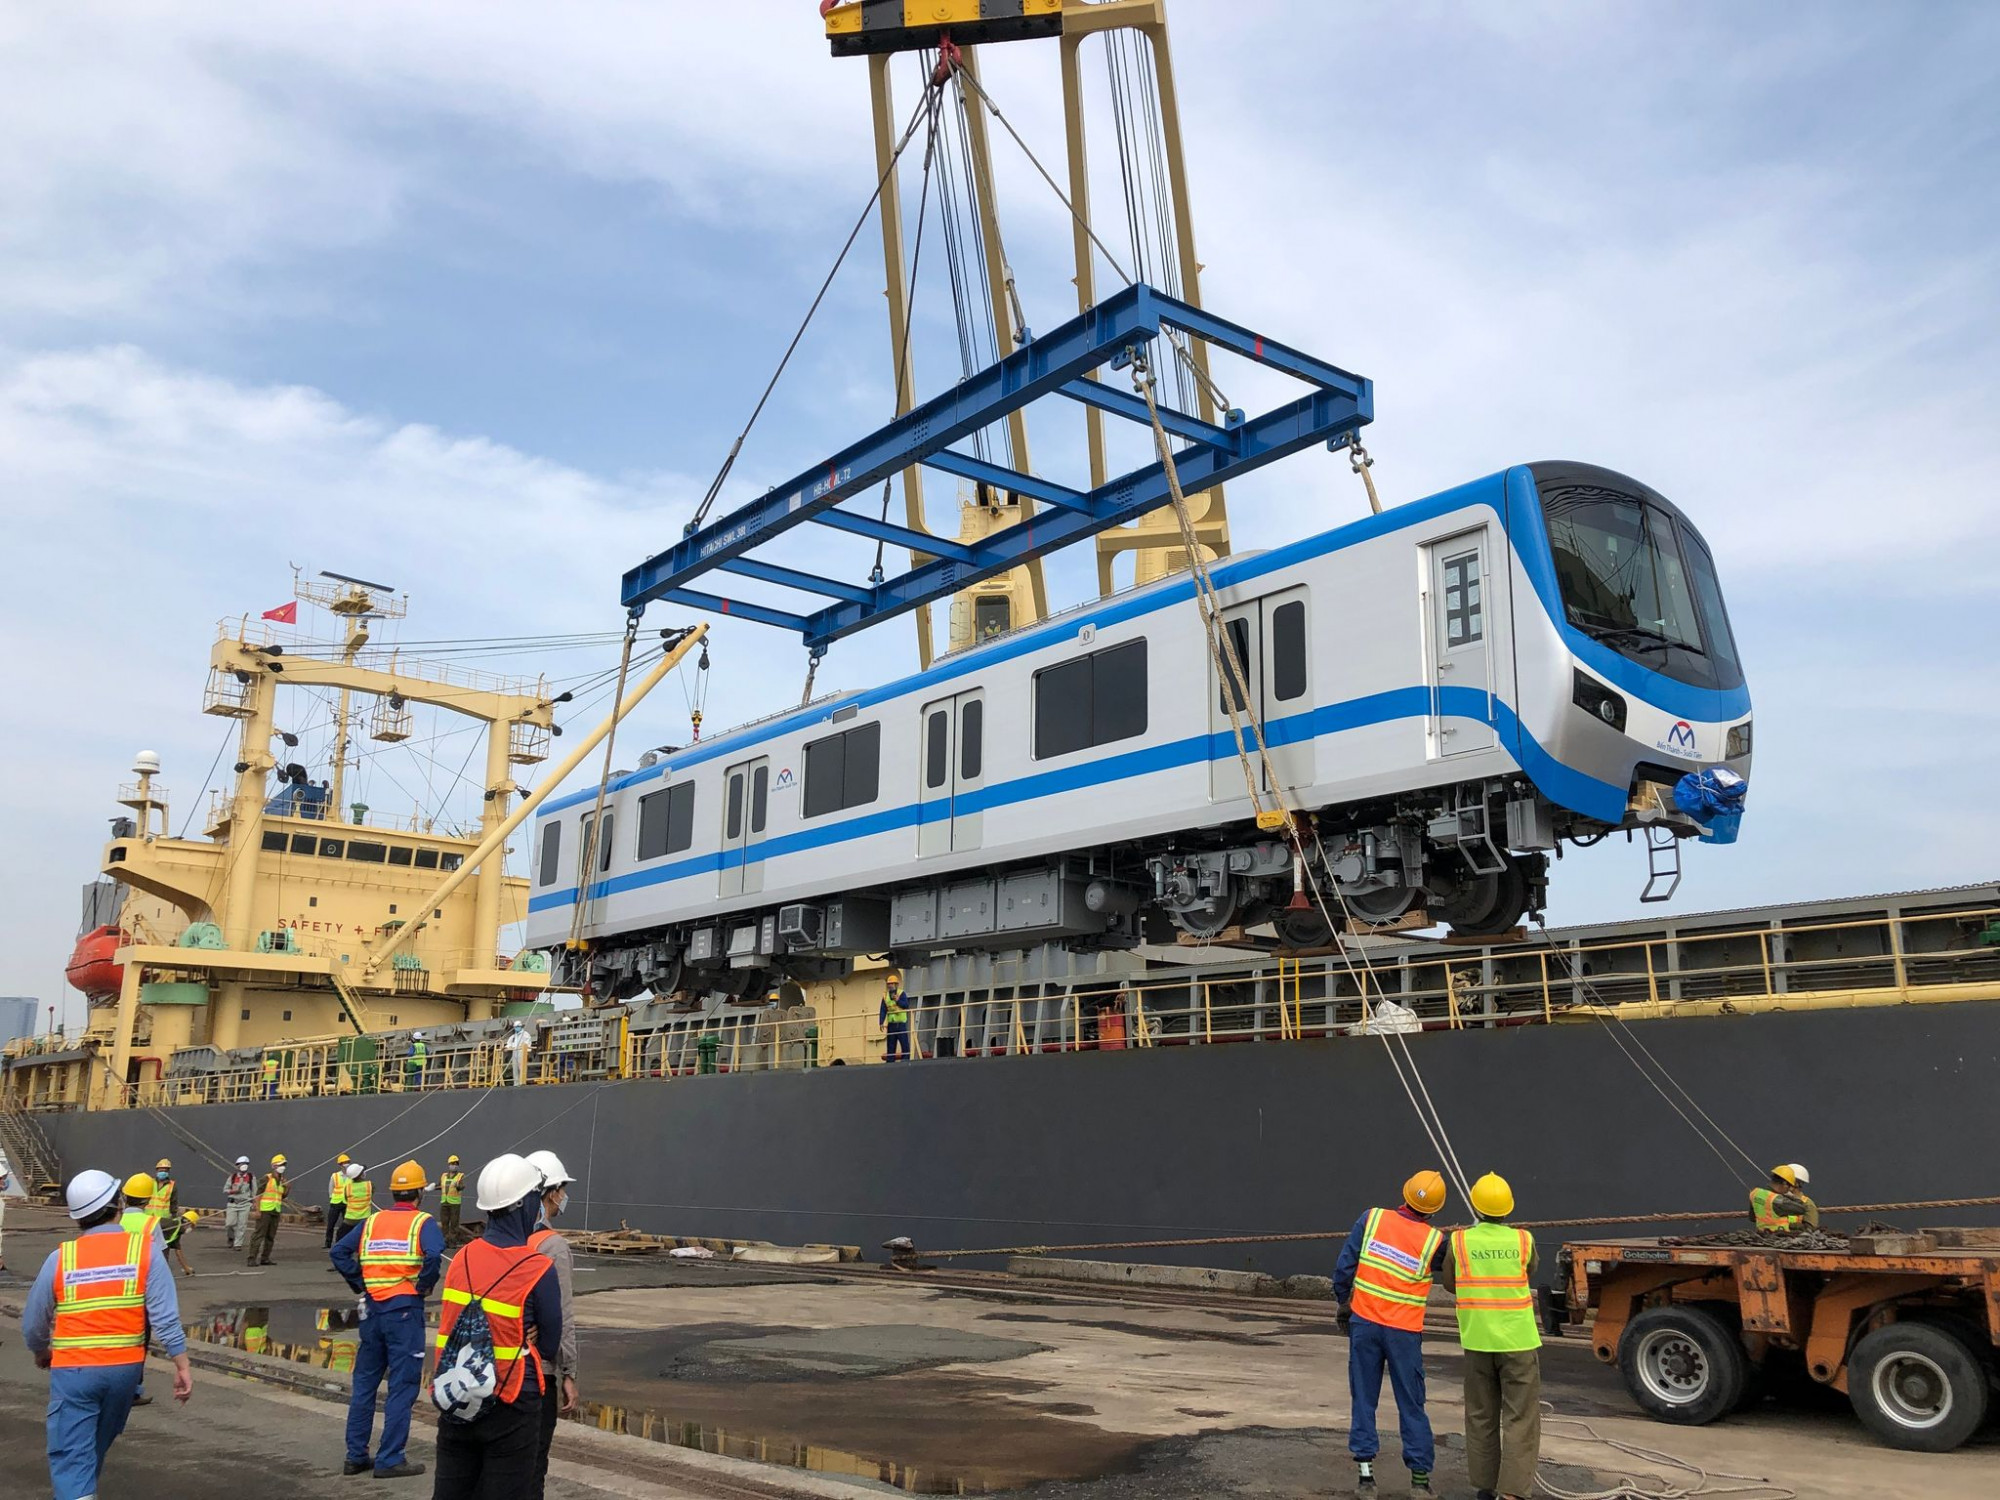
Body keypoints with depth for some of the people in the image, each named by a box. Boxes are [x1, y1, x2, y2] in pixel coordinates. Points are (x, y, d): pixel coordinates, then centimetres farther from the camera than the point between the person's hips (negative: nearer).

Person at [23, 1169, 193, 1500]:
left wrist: (41, 1352, 28)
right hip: (125, 1368, 2)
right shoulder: (144, 1249, -7)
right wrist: (182, 1366, -6)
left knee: (71, 1455, 1)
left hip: (72, 1370, -2)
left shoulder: (60, 1258, -4)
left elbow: (33, 1324, 7)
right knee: (99, 1445, 24)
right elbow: (165, 1317, -12)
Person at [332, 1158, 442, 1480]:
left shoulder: (371, 1221, 9)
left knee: (364, 1382, 16)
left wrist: (360, 1285, 9)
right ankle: (390, 1459, 4)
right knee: (402, 1387, 2)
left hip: (372, 1309, 5)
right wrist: (424, 1285, -9)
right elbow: (434, 1255, -24)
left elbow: (339, 1252, 5)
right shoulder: (423, 1222, -6)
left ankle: (356, 1455, 23)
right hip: (405, 1311, -5)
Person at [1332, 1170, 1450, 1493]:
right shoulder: (1434, 1241, -11)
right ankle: (1420, 1476, 15)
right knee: (1411, 1405, 11)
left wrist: (1343, 1303, 8)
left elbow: (1344, 1267, -5)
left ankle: (1365, 1469, 12)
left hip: (1364, 1322, 1)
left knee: (1363, 1399, 11)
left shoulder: (1372, 1219, -8)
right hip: (1405, 1332, -1)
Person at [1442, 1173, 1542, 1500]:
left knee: (1481, 1417, 14)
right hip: (1518, 1341, -2)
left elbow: (1449, 1282, 9)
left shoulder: (1459, 1241, -5)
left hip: (1478, 1341, 2)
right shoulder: (1523, 1240, -6)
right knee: (1520, 1420, 2)